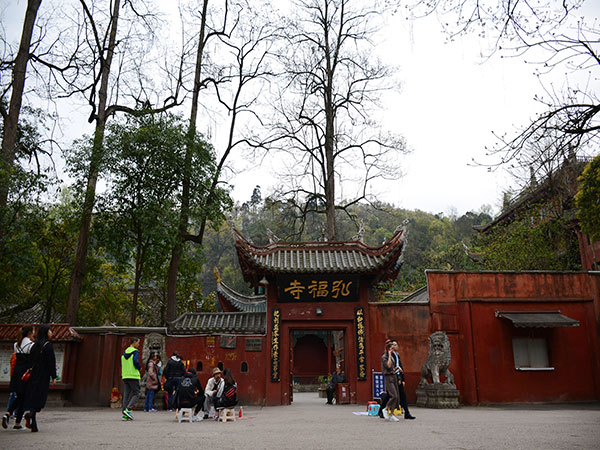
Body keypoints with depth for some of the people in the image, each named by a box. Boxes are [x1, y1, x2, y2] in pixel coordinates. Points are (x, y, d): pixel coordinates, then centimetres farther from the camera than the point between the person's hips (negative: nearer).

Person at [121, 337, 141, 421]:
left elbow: (122, 364, 16)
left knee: (126, 395, 7)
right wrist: (140, 368, -2)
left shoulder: (124, 352, 16)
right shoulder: (135, 351, -7)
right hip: (133, 376, -7)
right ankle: (128, 409, -15)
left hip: (125, 376, 7)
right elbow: (136, 361, -20)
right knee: (136, 394, 1)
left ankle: (125, 415, 4)